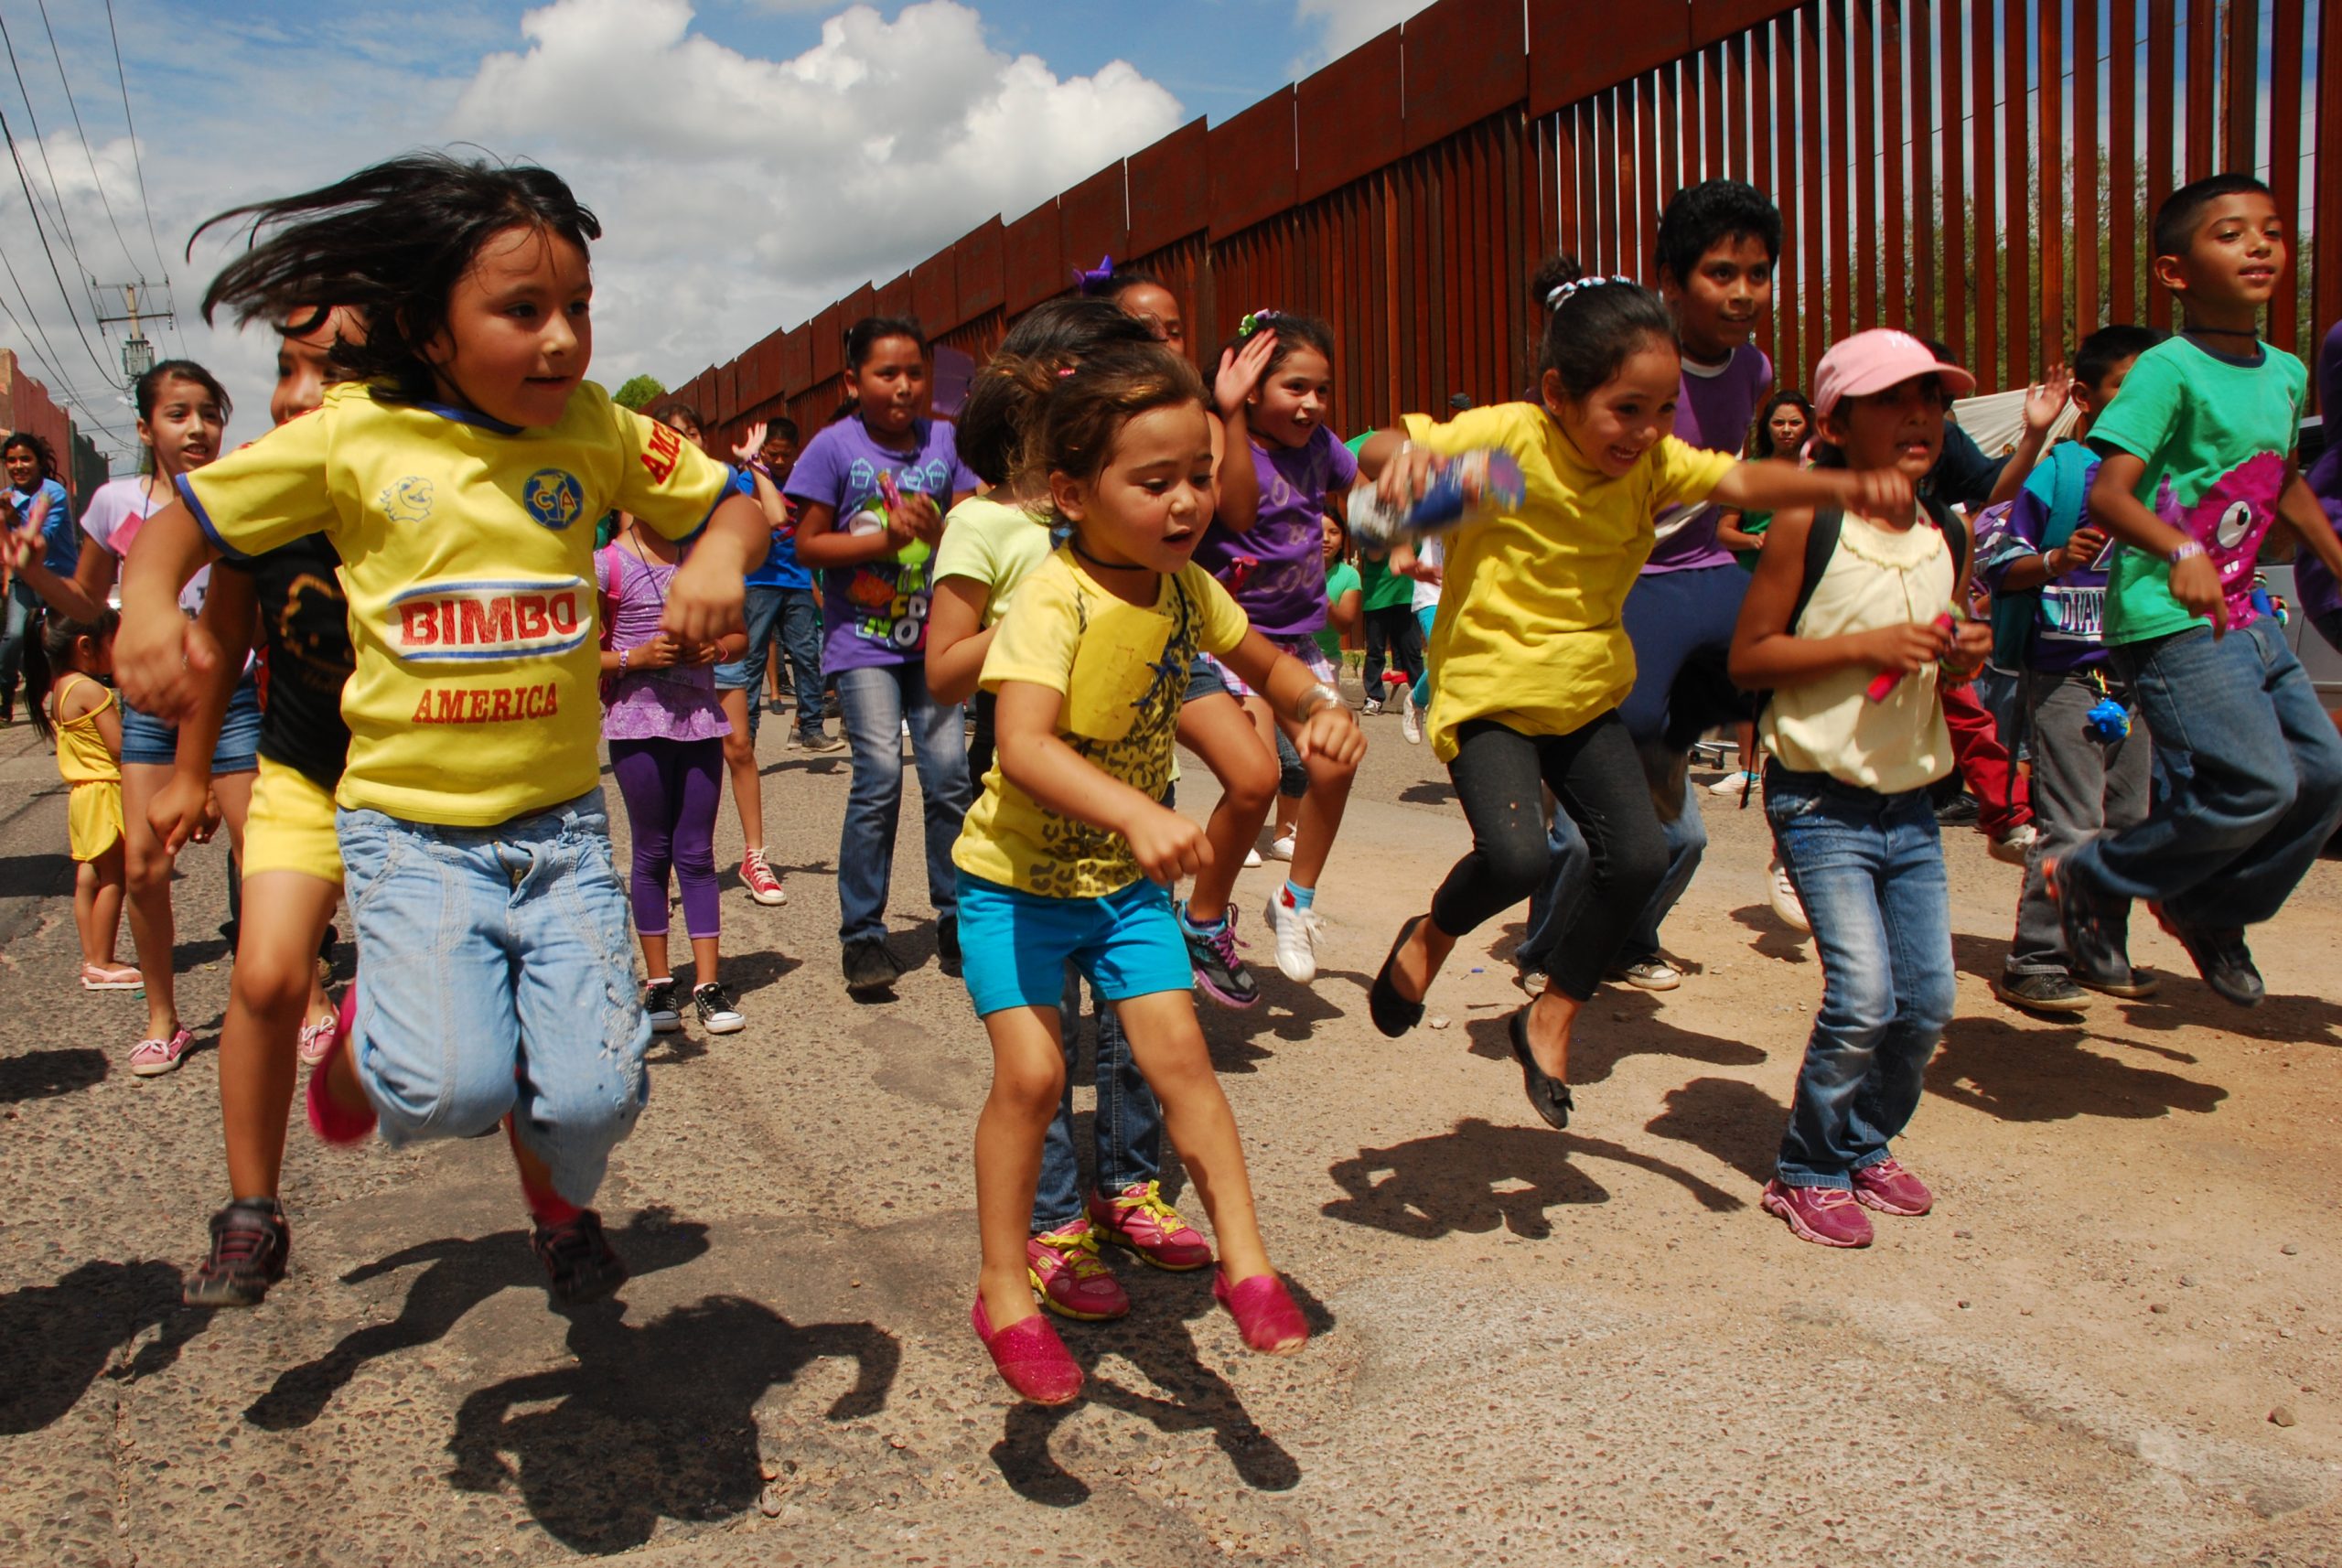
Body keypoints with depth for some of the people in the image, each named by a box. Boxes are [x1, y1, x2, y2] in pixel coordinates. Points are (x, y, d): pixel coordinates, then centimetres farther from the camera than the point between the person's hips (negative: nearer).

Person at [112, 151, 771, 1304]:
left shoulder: (597, 433, 0)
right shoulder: (351, 437, -5)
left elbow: (731, 502, 10)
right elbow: (185, 520, 4)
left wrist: (718, 558, -13)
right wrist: (146, 609, -16)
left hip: (561, 819, 2)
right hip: (412, 824, -2)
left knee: (596, 1091, -6)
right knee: (450, 1087, -19)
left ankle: (557, 1203, 33)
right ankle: (361, 1046, 21)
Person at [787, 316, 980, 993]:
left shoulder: (944, 441, 6)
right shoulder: (835, 446, -3)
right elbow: (808, 544, -4)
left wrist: (937, 530, -15)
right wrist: (885, 539, -16)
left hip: (932, 637, 3)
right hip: (863, 639, -3)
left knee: (949, 772, -2)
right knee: (880, 773, -12)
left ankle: (956, 919, 14)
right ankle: (861, 932, 1)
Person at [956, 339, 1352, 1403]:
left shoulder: (1185, 586, -5)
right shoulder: (1054, 600, -26)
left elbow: (1263, 661, 13)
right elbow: (1022, 747, -41)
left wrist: (1319, 706, -9)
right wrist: (1138, 813, -57)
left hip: (1126, 876, 5)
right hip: (1018, 875, -5)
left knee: (1178, 1050, -4)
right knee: (1030, 1071, -10)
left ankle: (1245, 1262, 11)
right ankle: (1004, 1292, 11)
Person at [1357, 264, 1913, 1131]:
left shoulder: (1652, 460, 0)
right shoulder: (1507, 436, -16)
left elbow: (1743, 482, -12)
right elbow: (1376, 451, -24)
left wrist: (1846, 486, -30)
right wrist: (1405, 451, -49)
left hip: (1587, 698, 6)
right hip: (1487, 692, -6)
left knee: (1640, 857, -6)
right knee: (1518, 855, -25)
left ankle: (1550, 1019, 17)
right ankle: (1430, 938, 11)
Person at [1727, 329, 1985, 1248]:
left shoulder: (1948, 537, 8)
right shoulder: (1808, 525, -10)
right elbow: (1747, 657, -11)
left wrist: (1964, 657, -3)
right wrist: (1863, 645, -20)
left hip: (1910, 801, 6)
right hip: (1820, 799, -6)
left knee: (1928, 998, 7)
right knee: (1862, 995, -12)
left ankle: (1866, 1145, 31)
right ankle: (1809, 1172, 10)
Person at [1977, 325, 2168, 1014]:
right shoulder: (2053, 470, -5)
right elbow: (1993, 558, -10)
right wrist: (2057, 560, -25)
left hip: (2131, 672, 7)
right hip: (2065, 673, -7)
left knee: (2127, 822, 11)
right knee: (2072, 826, -9)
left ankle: (2101, 955, 22)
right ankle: (2032, 964, -2)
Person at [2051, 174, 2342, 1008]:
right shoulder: (2168, 370, -14)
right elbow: (2107, 494, -26)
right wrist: (2179, 552, -42)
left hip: (2244, 618, 9)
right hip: (2168, 620, -9)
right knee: (2255, 785, -15)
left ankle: (2210, 913, 28)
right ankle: (2089, 880, 5)